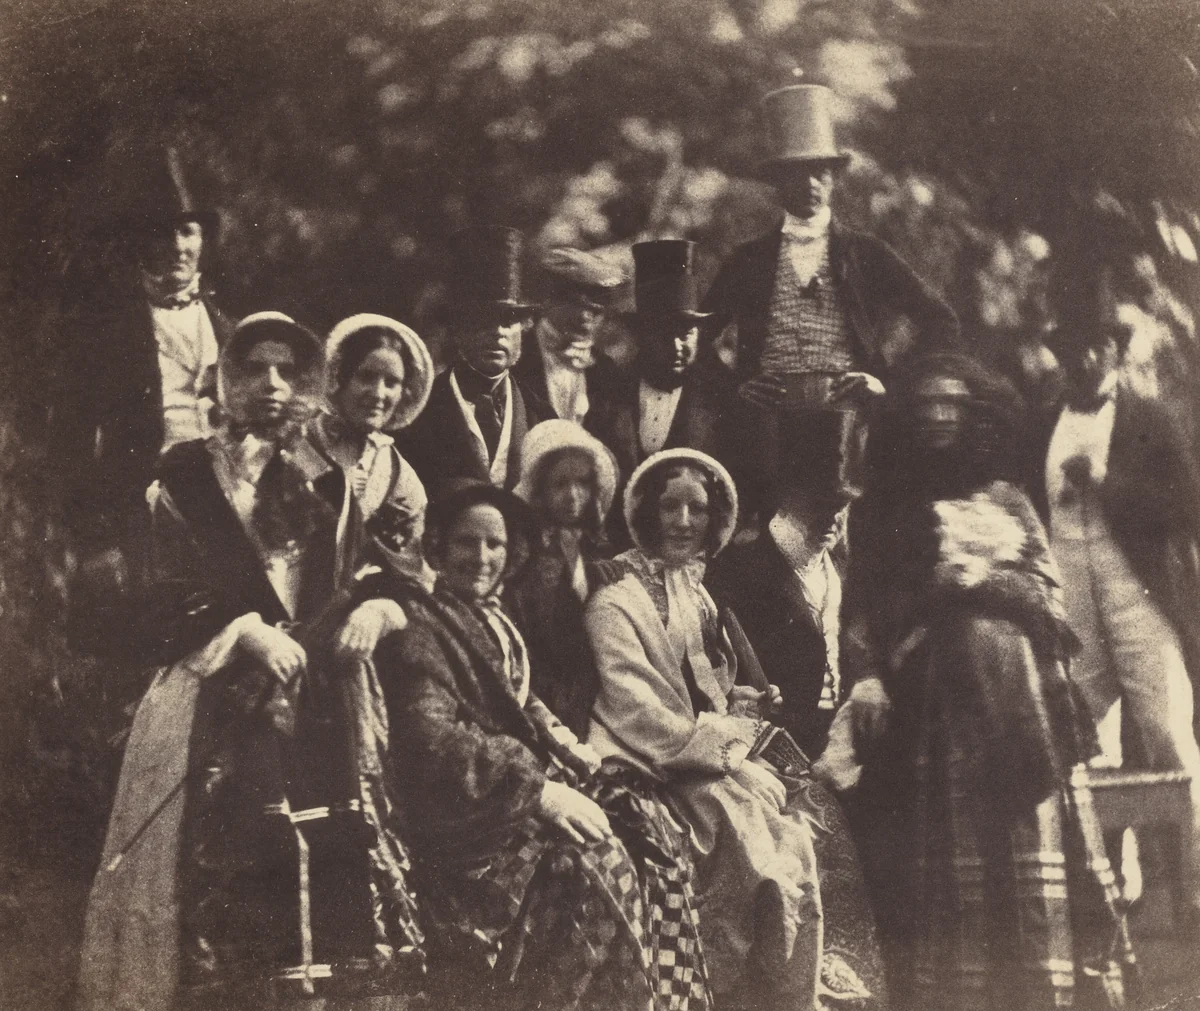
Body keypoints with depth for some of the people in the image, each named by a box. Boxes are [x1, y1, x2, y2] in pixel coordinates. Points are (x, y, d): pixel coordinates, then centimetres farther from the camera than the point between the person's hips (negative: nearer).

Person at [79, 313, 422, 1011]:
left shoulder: (327, 483, 14)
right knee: (218, 866, -8)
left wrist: (375, 609, -5)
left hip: (313, 706, 4)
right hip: (215, 704, -3)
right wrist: (249, 633, -17)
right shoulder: (190, 473, 3)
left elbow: (360, 583, 17)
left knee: (320, 868, -2)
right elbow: (168, 597, -4)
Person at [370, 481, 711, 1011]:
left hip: (527, 770, 9)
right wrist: (538, 790, -27)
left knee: (649, 827, -7)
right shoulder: (419, 626, -12)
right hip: (460, 807, -9)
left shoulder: (492, 618, 15)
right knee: (596, 860, -27)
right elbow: (433, 741, -23)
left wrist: (571, 749, 4)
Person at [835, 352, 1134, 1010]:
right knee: (941, 866, -5)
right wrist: (868, 679, -10)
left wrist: (980, 578, -7)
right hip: (924, 704, 0)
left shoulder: (1007, 501, 16)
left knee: (1026, 852, -8)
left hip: (1011, 690, 0)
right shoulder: (887, 509, 16)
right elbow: (866, 611, 6)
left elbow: (1052, 605, 8)